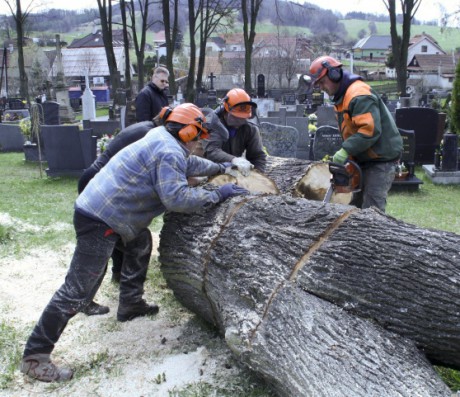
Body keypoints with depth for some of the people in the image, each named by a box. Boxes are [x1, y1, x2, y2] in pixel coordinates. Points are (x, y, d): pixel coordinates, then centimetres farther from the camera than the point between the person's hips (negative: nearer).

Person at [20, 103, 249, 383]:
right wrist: (217, 195, -14)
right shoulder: (169, 152, -15)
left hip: (101, 210, 11)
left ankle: (130, 304, 36)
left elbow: (189, 163, 33)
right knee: (79, 290, -7)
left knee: (141, 242, 28)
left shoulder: (163, 141, 15)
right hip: (99, 221, -11)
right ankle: (35, 356, 0)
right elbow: (176, 197, -25)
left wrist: (219, 168, 41)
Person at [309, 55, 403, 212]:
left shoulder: (359, 94, -20)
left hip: (381, 159, -10)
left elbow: (370, 129, -30)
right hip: (364, 159, 10)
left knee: (372, 209, -11)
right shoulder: (341, 97, 13)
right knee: (356, 204, 14)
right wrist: (347, 154, 2)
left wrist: (345, 151, -31)